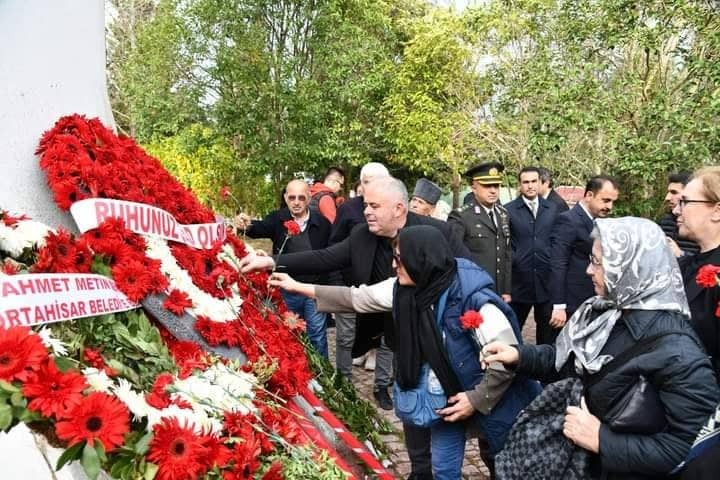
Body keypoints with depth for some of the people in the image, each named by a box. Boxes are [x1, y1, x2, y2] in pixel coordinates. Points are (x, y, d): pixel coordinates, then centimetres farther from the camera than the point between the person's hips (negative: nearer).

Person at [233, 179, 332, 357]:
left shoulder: (322, 223, -7)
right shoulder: (278, 219, -7)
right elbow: (262, 227, -26)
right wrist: (248, 225, -49)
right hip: (287, 291, 1)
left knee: (317, 336, 12)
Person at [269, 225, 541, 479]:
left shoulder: (473, 297, -32)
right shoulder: (405, 288, -13)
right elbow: (357, 297, -2)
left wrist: (476, 399, -21)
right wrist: (298, 287, -1)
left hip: (491, 398, -5)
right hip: (446, 394, 5)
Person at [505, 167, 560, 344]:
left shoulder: (553, 208, 6)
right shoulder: (509, 210, -2)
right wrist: (513, 259, -9)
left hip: (547, 279, 2)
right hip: (519, 280, -2)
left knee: (548, 330, 14)